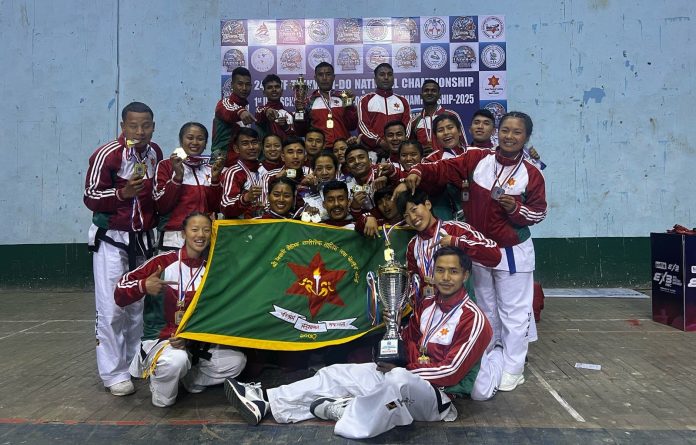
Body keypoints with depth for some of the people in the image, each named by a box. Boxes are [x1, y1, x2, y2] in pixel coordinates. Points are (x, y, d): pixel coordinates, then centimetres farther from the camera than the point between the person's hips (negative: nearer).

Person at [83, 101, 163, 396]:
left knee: (139, 303, 12)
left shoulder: (155, 153, 4)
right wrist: (122, 193, -28)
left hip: (143, 237, 6)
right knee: (112, 307, -4)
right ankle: (114, 373, 7)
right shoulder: (107, 155, -15)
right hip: (111, 238, -5)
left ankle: (136, 363, 25)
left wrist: (155, 221, 7)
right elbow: (91, 197, -12)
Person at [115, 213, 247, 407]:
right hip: (164, 338, -4)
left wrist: (190, 339, -15)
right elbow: (120, 295, -8)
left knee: (237, 361, -14)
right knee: (176, 360, -36)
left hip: (200, 342, 4)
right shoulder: (164, 262, -11)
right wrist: (143, 286, -29)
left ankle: (188, 379, 8)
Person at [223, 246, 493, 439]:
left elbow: (451, 372, -18)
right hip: (406, 375, 8)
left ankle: (343, 411, -18)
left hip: (436, 394, -7)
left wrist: (405, 371, -15)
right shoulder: (428, 306, 9)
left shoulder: (474, 320, -15)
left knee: (398, 380, -42)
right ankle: (266, 401, -7)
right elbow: (408, 340, 16)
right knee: (337, 373, -3)